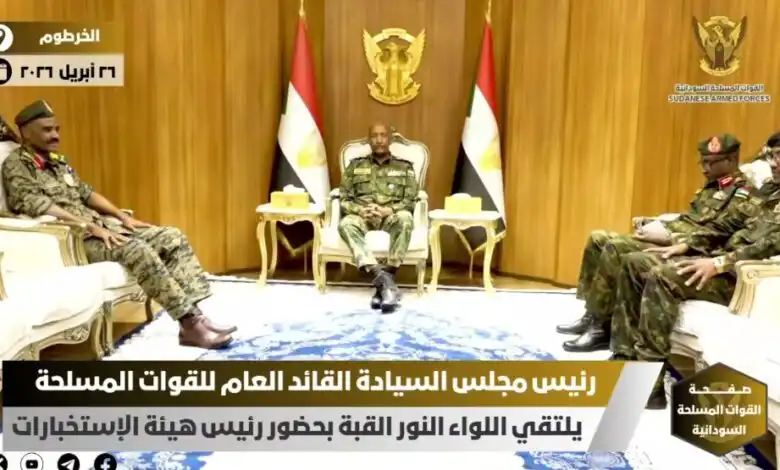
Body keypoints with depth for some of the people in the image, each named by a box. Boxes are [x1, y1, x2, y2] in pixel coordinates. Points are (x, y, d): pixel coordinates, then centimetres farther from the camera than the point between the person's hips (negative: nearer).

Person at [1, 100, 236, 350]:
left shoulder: (58, 161, 21)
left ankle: (193, 315, -16)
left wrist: (122, 216, 5)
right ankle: (190, 325, -29)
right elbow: (37, 206, -18)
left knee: (172, 237, -8)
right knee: (138, 250, -33)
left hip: (98, 225, 9)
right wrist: (90, 227, -23)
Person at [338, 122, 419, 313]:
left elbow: (410, 202, 5)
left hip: (391, 217, 0)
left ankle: (385, 278, -40)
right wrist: (360, 210, -12)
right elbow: (344, 199, 10)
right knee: (346, 223, -36)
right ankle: (382, 276, -49)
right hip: (362, 217, 1)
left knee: (405, 218, -37)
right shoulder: (356, 165, 19)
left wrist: (387, 210, -14)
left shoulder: (405, 167, 17)